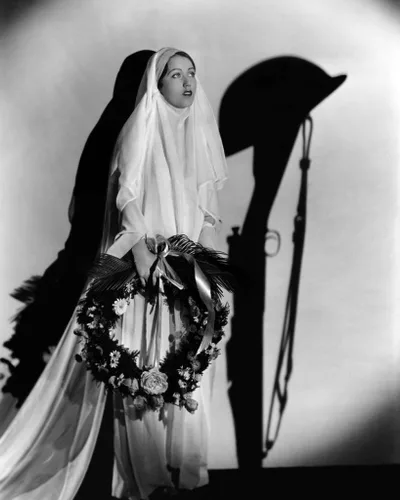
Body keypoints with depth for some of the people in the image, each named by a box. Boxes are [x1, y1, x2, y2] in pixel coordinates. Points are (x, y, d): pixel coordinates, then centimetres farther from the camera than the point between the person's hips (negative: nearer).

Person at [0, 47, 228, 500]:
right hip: (147, 258, -5)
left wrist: (205, 256, 0)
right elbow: (127, 198, -13)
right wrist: (143, 256, -23)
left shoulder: (201, 132, 11)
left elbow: (208, 202, 11)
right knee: (144, 360, -2)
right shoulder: (141, 128, -5)